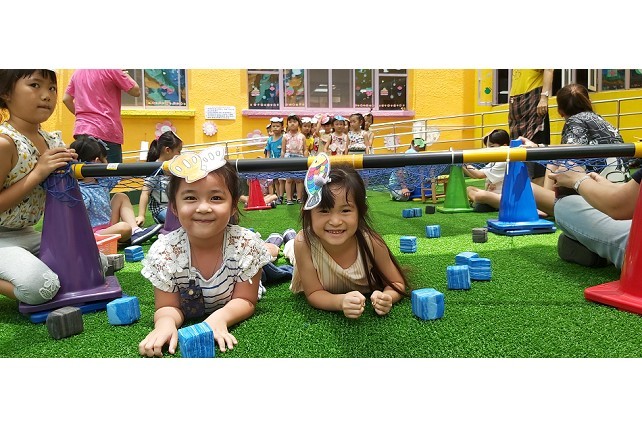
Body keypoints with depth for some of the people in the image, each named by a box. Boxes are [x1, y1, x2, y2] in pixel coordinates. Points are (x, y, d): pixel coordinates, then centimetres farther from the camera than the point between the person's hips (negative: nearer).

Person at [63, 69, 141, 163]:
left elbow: (66, 99, 19)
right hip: (106, 132, -7)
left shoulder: (77, 72, 14)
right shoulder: (111, 70, -7)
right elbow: (136, 91, -2)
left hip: (81, 130, 7)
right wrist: (125, 74, 14)